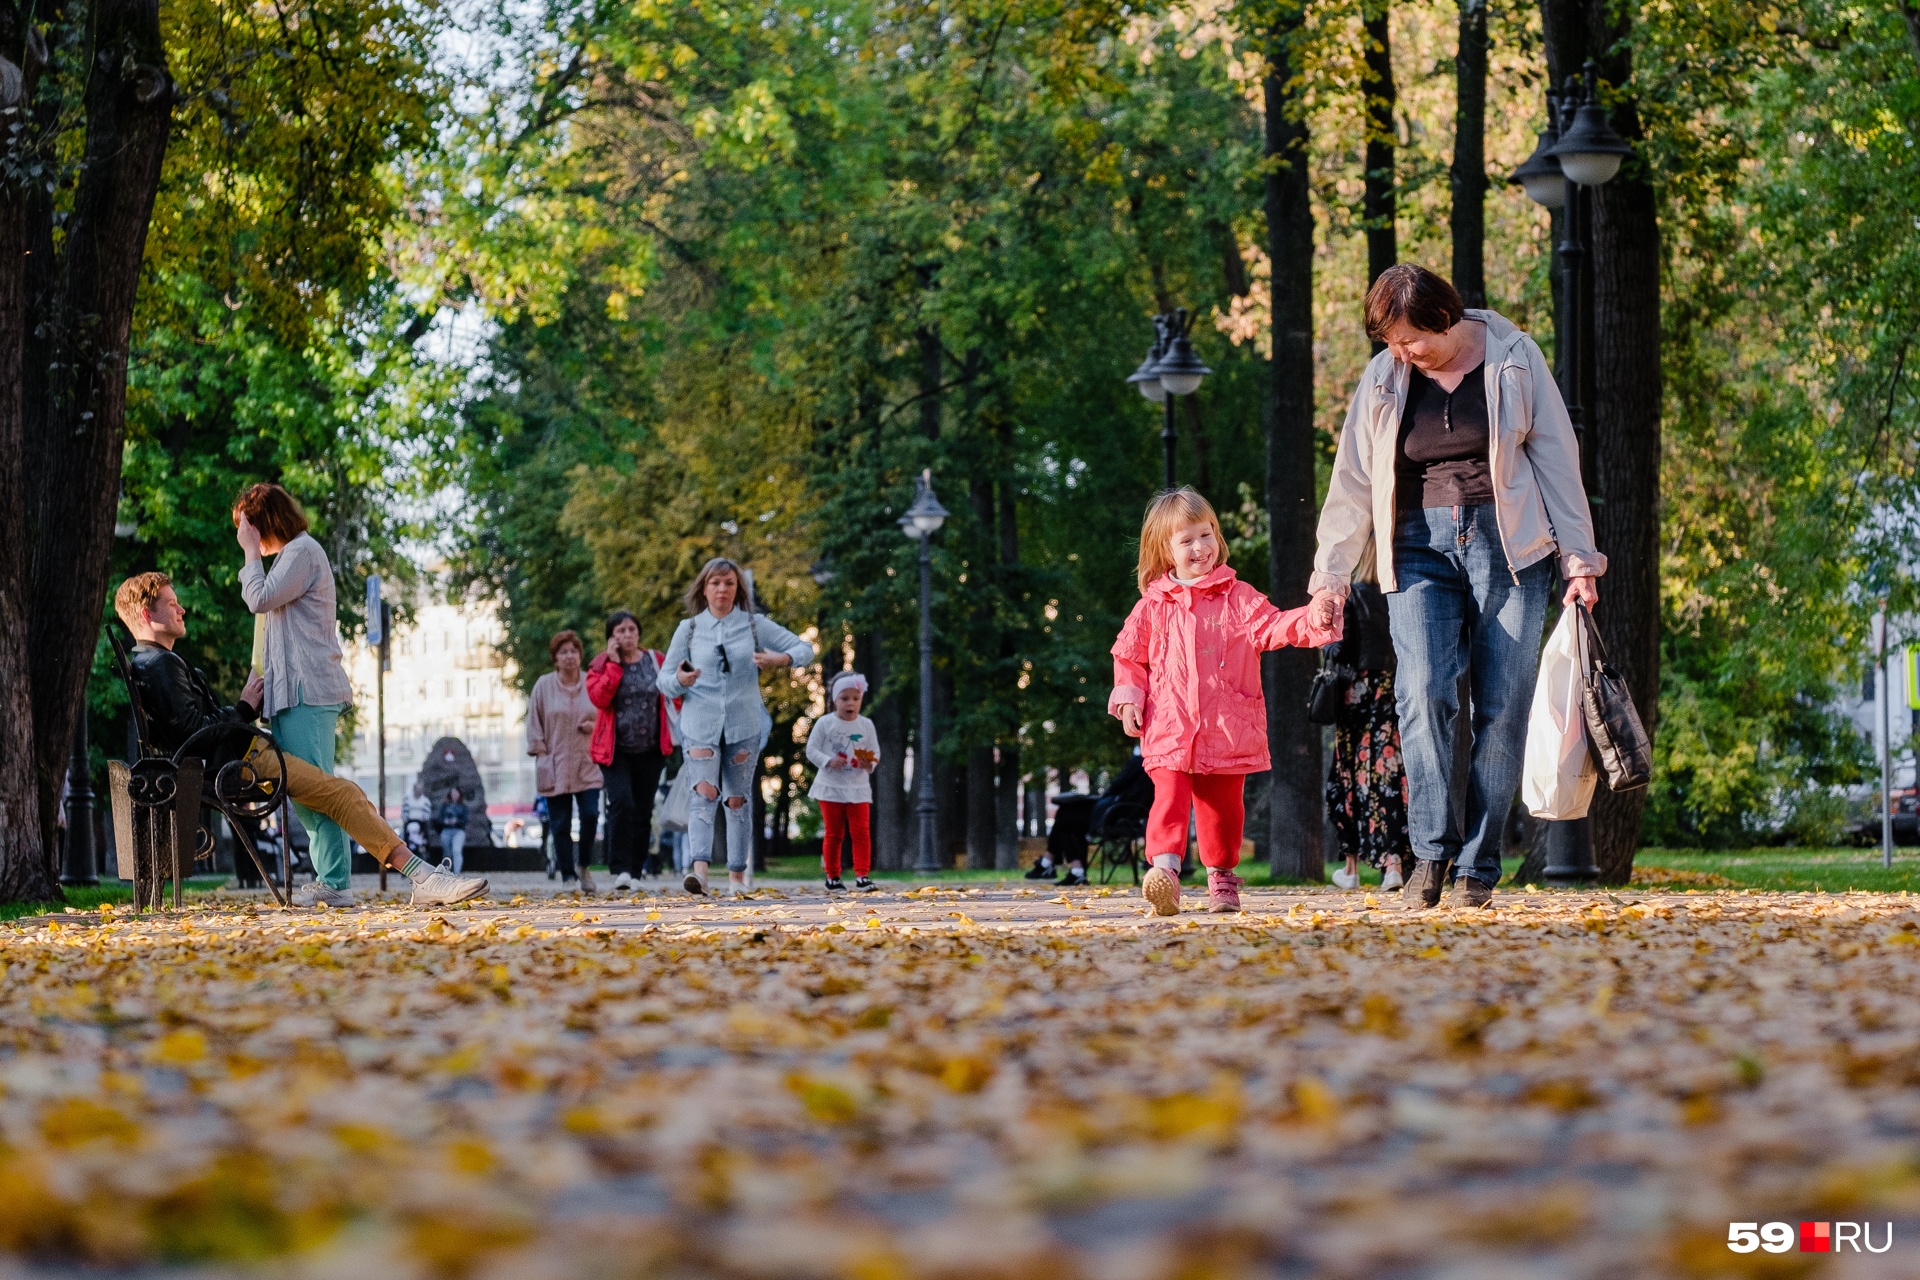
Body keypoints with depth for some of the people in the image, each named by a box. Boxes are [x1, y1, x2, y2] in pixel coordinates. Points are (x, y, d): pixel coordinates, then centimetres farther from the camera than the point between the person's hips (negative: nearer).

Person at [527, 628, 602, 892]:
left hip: (586, 766, 1)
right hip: (554, 768, -1)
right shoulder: (544, 686, 3)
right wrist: (541, 753, -4)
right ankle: (567, 876, 7)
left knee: (590, 815, -12)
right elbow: (534, 724, 5)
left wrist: (596, 726, -5)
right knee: (560, 825, 0)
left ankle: (583, 864, 11)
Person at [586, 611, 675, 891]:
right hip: (615, 749, -3)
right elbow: (598, 698, -15)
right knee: (621, 803, -18)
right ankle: (620, 869, -18)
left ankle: (637, 868, 15)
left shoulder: (657, 661, 6)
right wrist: (614, 664, -15)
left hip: (650, 750, 3)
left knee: (643, 809, 6)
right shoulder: (602, 664, 0)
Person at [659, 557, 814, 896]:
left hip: (744, 725, 1)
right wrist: (679, 680, -18)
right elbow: (664, 680, 6)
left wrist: (780, 659, -16)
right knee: (705, 792, -19)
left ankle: (738, 874, 15)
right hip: (701, 724, -1)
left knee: (738, 799, 6)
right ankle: (698, 868, -34)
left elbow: (804, 648, 6)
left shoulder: (754, 625, 5)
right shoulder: (688, 629, 6)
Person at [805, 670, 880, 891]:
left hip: (858, 787, 2)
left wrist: (870, 763, -17)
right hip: (831, 787, -2)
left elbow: (875, 752, 5)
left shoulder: (866, 725, 3)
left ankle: (862, 876, -6)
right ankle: (832, 877, 13)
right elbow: (811, 750, -4)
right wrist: (828, 761, -20)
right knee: (834, 834, 5)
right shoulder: (824, 723, -3)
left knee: (861, 832, -6)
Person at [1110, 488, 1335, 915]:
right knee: (1170, 797, -18)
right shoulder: (1153, 607, 7)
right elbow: (1128, 655, 14)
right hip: (1169, 730, -1)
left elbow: (1271, 626, -7)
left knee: (1223, 804, 10)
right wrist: (1128, 698, 0)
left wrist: (1311, 620, -25)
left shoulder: (1238, 598, 6)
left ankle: (1222, 876, 25)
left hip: (1227, 730, 1)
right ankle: (1164, 867, -30)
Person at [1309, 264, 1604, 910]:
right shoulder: (1382, 380, 7)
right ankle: (1430, 851, -13)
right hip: (1420, 549, 1)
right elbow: (1351, 484, 12)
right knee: (1423, 693, -19)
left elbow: (1557, 458, 4)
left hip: (1508, 544, -1)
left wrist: (1579, 559, 0)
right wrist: (1331, 577, 10)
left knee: (1502, 708, -5)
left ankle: (1478, 868, 0)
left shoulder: (1513, 358, 2)